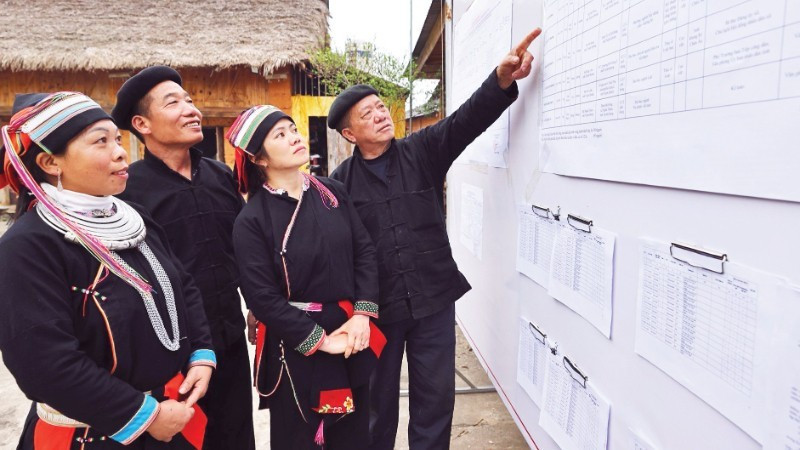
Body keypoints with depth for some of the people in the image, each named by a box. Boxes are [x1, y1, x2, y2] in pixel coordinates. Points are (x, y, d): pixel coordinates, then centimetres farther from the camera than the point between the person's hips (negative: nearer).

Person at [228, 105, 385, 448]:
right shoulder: (251, 220, -11)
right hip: (294, 349, -4)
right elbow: (263, 298, -14)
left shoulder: (332, 193, 1)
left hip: (352, 335, 4)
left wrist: (362, 314, -9)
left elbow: (365, 252, 2)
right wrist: (318, 340, -14)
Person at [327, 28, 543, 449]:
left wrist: (501, 79, -33)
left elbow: (467, 119, -15)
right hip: (376, 306, 0)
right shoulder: (341, 181, -3)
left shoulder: (423, 150, 0)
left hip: (434, 298, 1)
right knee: (379, 398, 18)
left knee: (435, 396, 14)